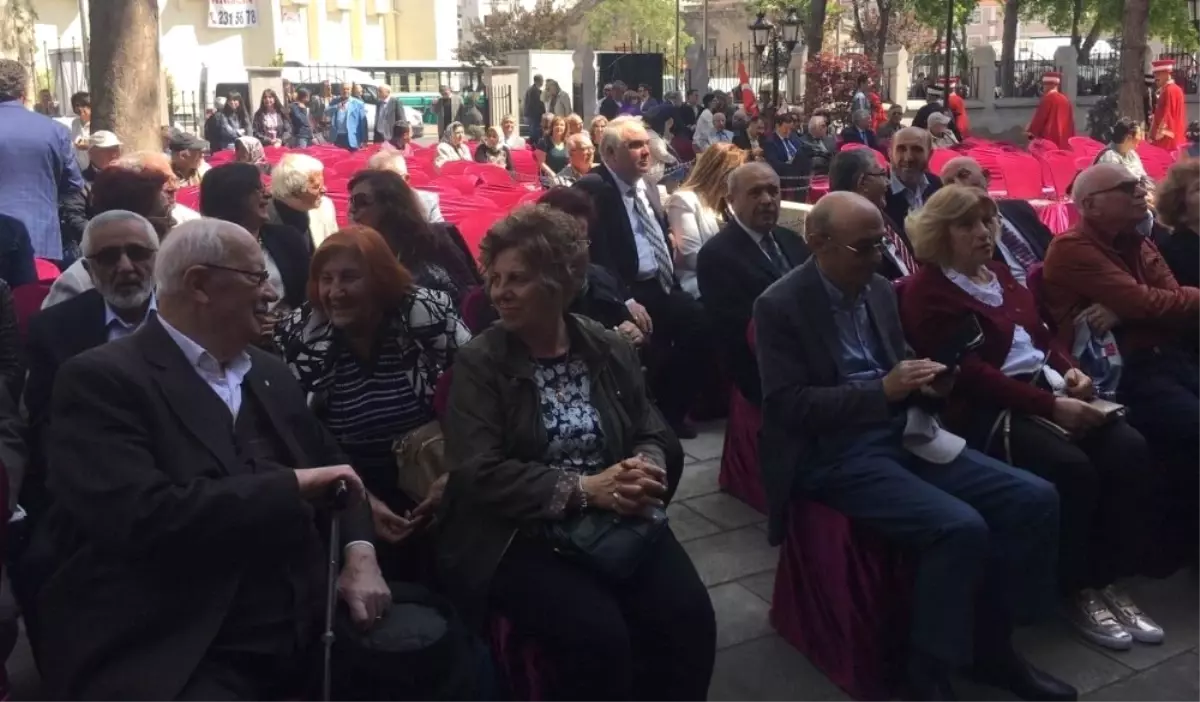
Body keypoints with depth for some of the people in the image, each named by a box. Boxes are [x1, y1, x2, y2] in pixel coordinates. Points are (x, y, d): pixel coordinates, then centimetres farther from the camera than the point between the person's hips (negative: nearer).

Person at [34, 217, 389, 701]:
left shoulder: (269, 373, 15)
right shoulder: (101, 378, -8)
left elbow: (333, 467, 19)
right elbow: (141, 517, -21)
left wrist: (359, 553, -1)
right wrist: (291, 485, -12)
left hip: (300, 634, 8)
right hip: (178, 658, -7)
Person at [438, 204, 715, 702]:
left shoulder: (611, 350, 8)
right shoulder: (478, 362, -3)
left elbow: (652, 434, 11)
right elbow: (480, 473, -12)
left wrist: (643, 472, -14)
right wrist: (584, 489, -20)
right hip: (519, 536, -3)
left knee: (690, 618, -18)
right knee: (598, 635, -26)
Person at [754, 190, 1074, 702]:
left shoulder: (879, 290, 12)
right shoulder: (780, 306, -9)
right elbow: (787, 405, -16)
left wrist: (920, 381, -2)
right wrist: (883, 390, -23)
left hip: (901, 435, 8)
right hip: (834, 453, -7)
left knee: (1035, 499, -8)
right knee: (960, 527, -28)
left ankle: (992, 644, 8)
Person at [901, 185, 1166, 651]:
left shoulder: (999, 274, 18)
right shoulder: (928, 293, -8)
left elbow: (1041, 334, 22)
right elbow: (970, 375, -17)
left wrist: (1070, 370, 0)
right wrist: (1051, 406, -21)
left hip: (1047, 390, 8)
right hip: (985, 410, -8)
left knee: (1129, 450, -14)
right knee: (1072, 468, -28)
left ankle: (1109, 579, -3)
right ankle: (1076, 590, -7)